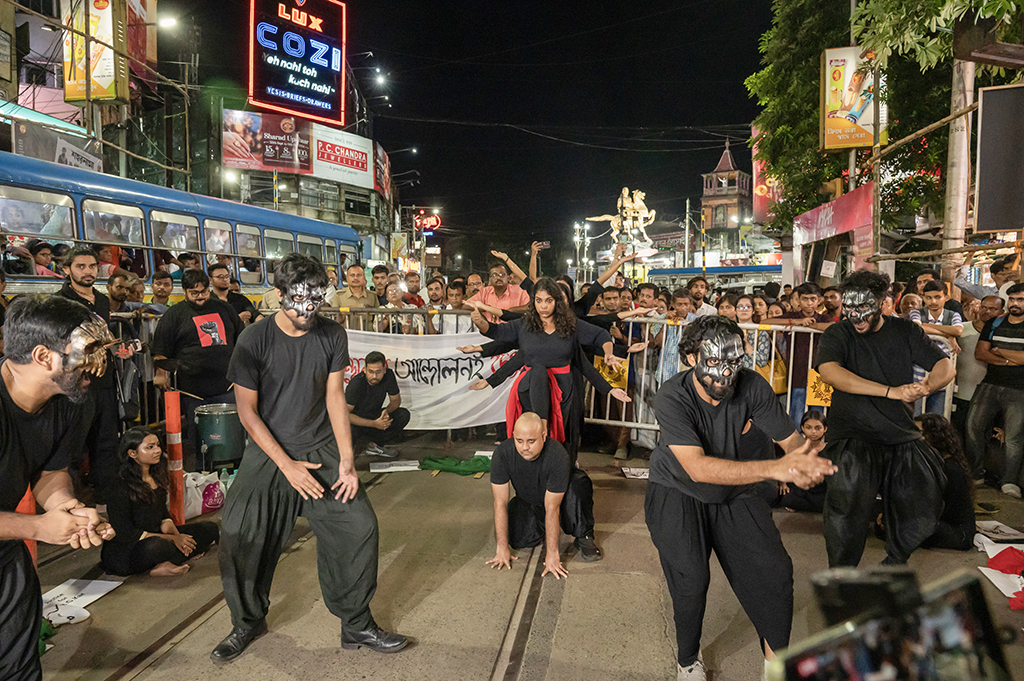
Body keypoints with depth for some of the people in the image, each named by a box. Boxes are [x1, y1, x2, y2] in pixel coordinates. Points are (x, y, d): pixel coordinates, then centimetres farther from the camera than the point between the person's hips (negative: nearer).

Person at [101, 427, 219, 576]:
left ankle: (162, 566, -13)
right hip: (123, 552, -8)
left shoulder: (156, 476, 5)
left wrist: (175, 534, -13)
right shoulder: (120, 488, -18)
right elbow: (126, 534, -19)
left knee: (211, 529, -2)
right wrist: (172, 539, -21)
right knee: (156, 545, -41)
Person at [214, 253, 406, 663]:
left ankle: (356, 624, 9)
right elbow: (247, 411, -8)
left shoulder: (332, 336, -2)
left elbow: (335, 398, 0)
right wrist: (288, 465, -14)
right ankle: (247, 622, 18)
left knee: (360, 525, -10)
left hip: (322, 450, 2)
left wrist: (347, 461, -7)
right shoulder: (254, 340, -10)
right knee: (237, 533, -11)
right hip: (268, 453, -1)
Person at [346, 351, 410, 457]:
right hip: (356, 421, -6)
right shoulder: (356, 384, -28)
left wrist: (387, 411, -23)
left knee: (404, 415, -13)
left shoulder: (388, 375, -14)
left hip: (374, 417, 6)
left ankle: (375, 445, 0)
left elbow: (395, 400, 0)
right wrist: (374, 424, -32)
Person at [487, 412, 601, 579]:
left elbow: (552, 508, -33)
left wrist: (552, 554, -34)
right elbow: (501, 503, -23)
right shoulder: (502, 453, -28)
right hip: (526, 502, 3)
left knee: (579, 483, -34)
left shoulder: (558, 456, -36)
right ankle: (543, 530, 10)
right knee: (513, 537, -24)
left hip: (557, 498, -3)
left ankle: (583, 536, -13)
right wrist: (502, 548, -25)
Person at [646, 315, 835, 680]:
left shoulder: (752, 387, -18)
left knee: (776, 570, -5)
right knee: (691, 579, -17)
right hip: (677, 495, -3)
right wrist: (775, 468, -50)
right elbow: (698, 468, -40)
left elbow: (791, 440, -13)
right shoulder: (671, 399, -29)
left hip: (734, 496, 4)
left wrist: (807, 462, -40)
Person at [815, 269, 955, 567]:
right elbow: (829, 372, -19)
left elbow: (945, 366, 7)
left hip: (902, 436, 4)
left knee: (924, 512, -5)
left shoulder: (904, 331, 10)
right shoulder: (838, 334, -1)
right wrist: (892, 392, -25)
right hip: (852, 436, -4)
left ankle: (894, 560, 28)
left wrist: (925, 386, -17)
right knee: (849, 495, -28)